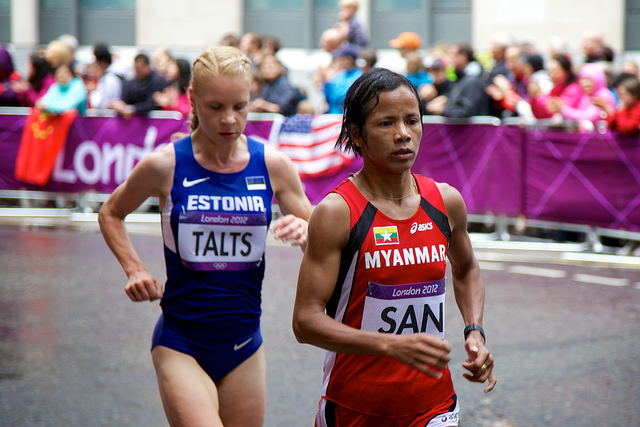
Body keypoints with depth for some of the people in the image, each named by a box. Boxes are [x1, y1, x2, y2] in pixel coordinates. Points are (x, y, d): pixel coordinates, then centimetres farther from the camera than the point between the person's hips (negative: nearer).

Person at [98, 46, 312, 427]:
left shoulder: (273, 166, -1)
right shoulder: (165, 166, -7)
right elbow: (111, 214, 12)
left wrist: (304, 233, -17)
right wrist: (135, 269, -3)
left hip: (244, 344, 3)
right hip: (181, 346, -3)